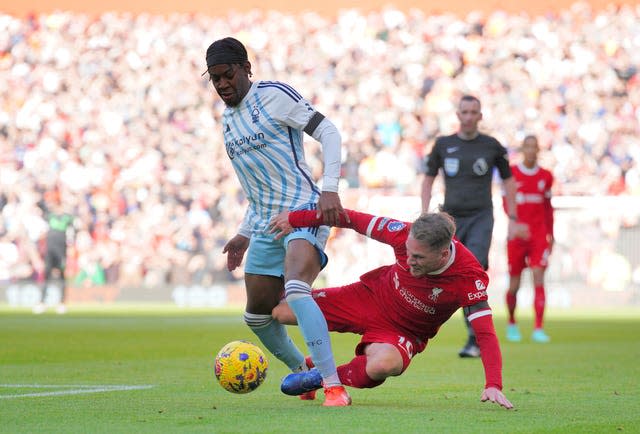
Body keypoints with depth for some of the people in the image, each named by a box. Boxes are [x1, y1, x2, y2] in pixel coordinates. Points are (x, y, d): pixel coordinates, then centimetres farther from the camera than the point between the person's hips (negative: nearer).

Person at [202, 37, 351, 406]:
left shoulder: (273, 95, -7)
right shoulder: (228, 118, 18)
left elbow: (329, 132, -12)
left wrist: (330, 188, -24)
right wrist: (245, 233, 23)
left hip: (304, 212, -9)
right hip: (265, 225, 9)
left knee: (296, 289, -31)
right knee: (258, 315, 10)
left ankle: (334, 386, -35)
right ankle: (304, 371, 35)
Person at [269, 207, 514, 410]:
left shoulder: (469, 279, -33)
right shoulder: (407, 234, -26)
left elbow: (485, 334, -32)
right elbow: (354, 220, -13)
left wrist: (493, 385, -45)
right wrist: (296, 218, -8)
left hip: (403, 331, -3)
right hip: (370, 296, 3)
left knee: (383, 365, -40)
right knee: (283, 312, -3)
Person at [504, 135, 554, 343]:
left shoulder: (546, 176, 7)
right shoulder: (512, 173, 0)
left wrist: (550, 234, 16)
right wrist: (515, 224, -19)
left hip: (540, 235, 1)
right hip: (517, 237, -1)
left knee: (539, 279, -11)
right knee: (514, 284, 5)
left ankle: (538, 329, -13)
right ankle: (511, 323, 28)